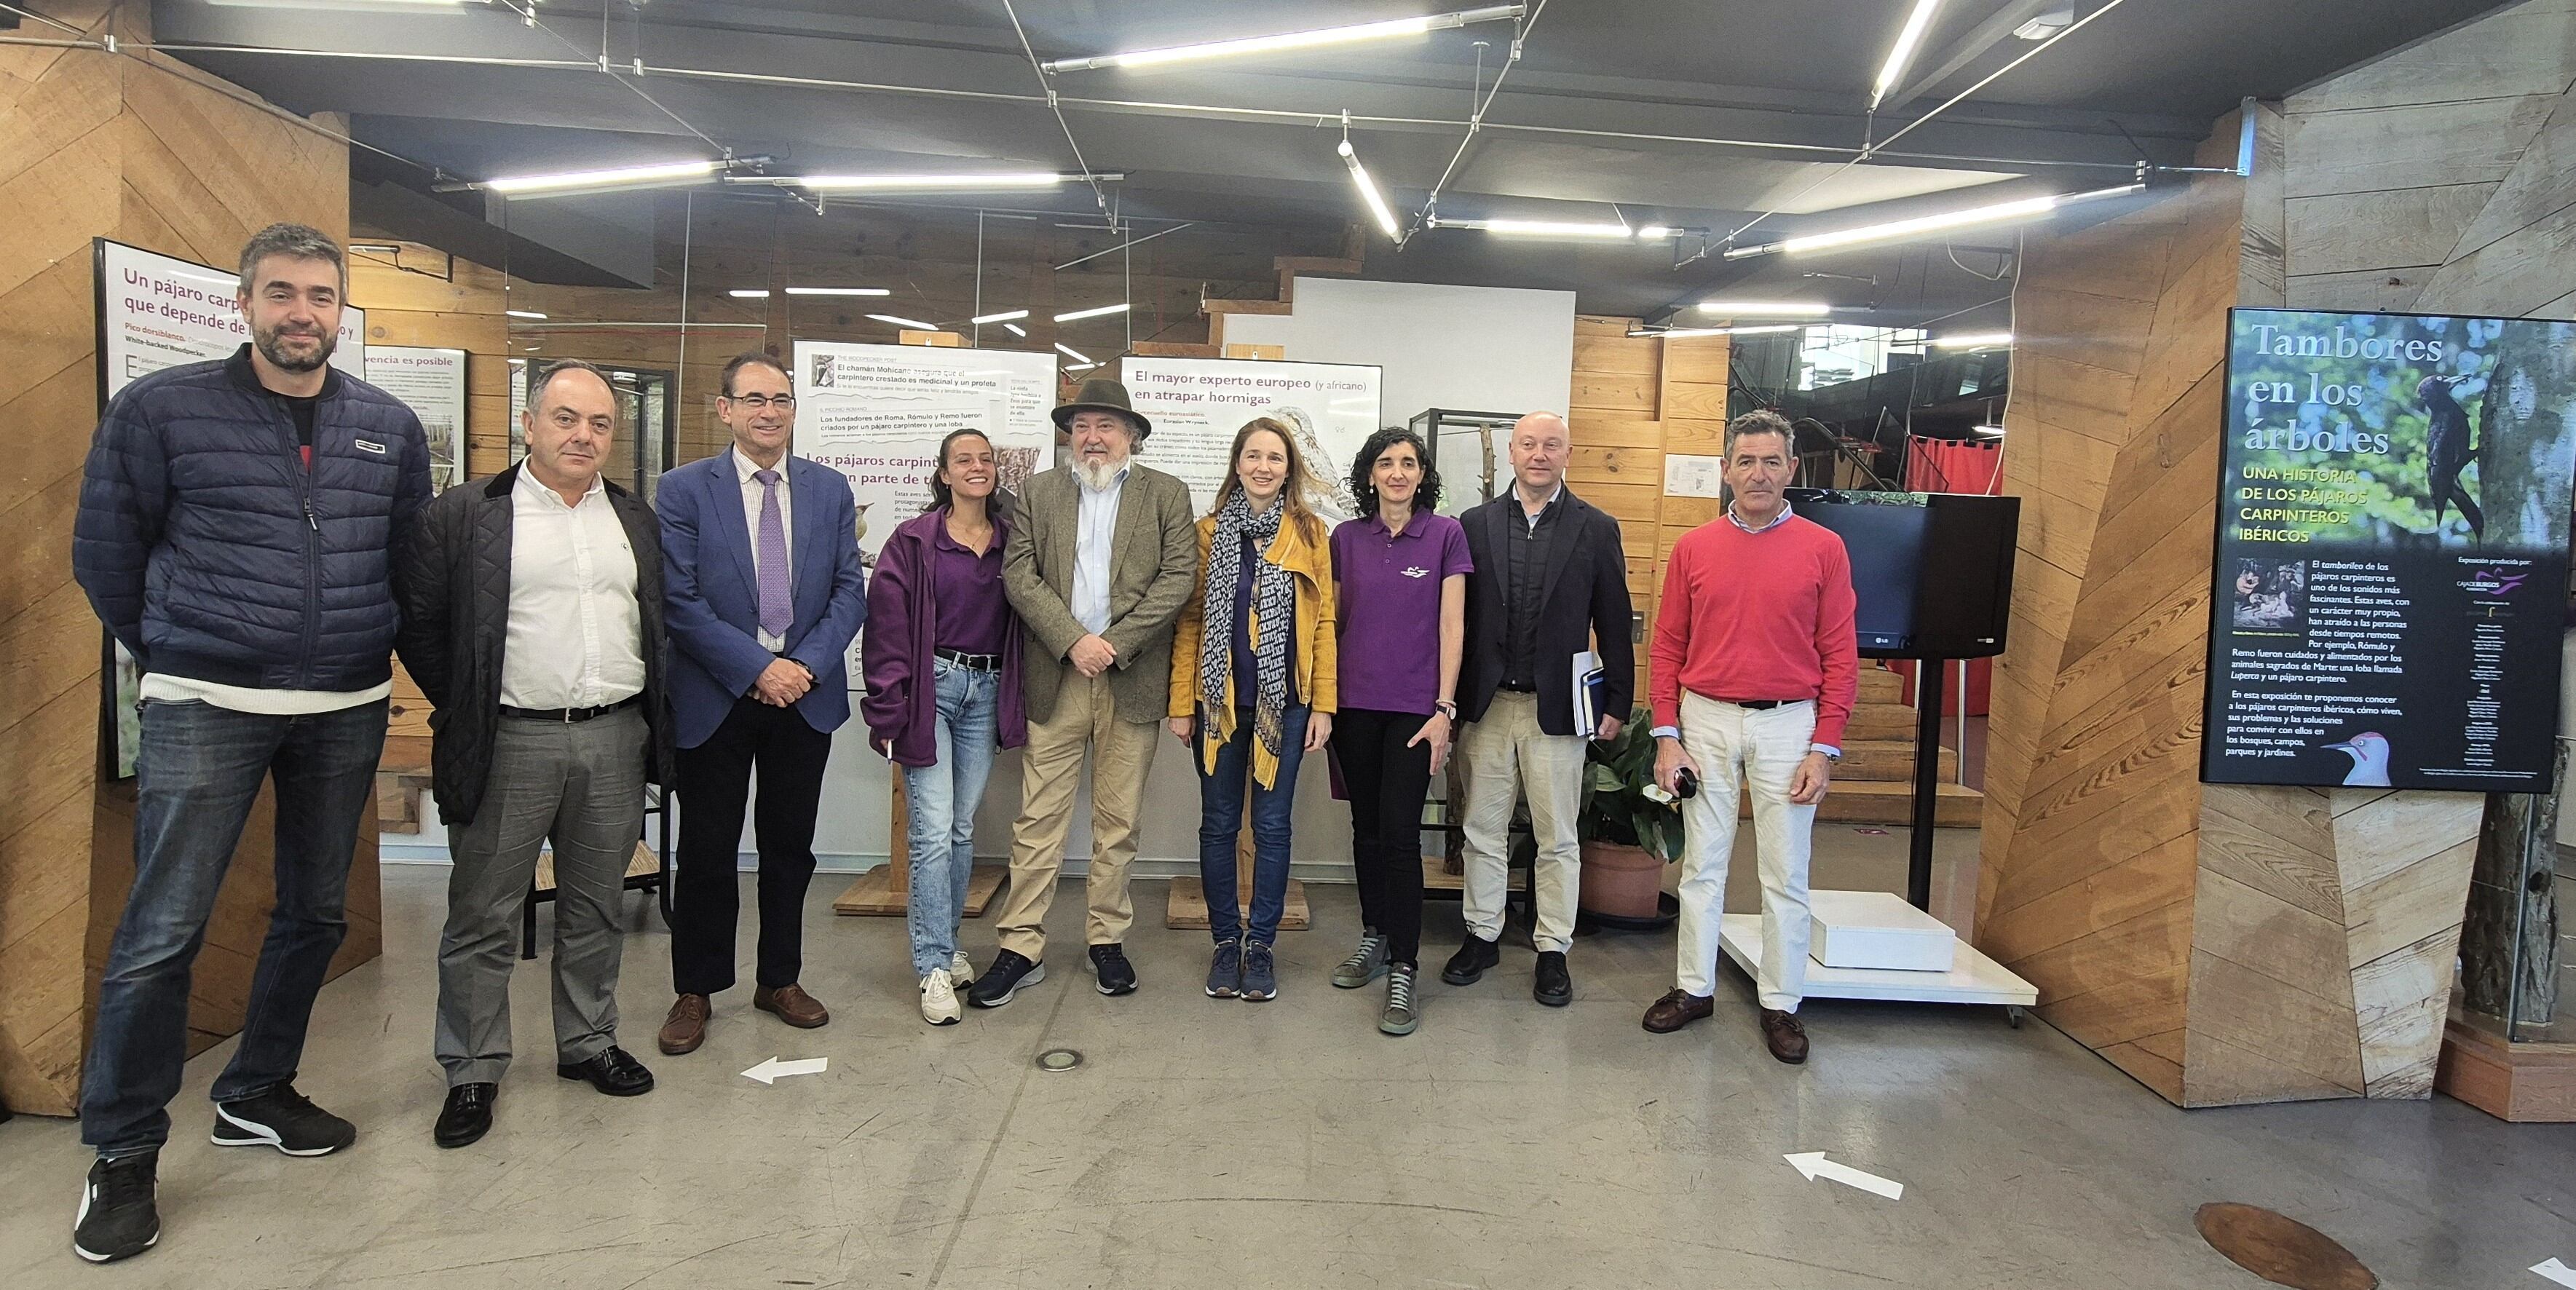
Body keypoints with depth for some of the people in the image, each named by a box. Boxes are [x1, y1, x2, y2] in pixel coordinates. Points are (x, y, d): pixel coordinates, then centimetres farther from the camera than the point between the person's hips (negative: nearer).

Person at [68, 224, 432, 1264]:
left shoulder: (391, 427, 5)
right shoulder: (160, 409, -4)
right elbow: (106, 550, 4)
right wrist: (168, 654, 9)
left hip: (349, 709, 4)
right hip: (206, 707, -3)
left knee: (315, 914, 12)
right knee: (162, 933, -4)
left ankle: (255, 1097, 31)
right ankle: (124, 1155, 12)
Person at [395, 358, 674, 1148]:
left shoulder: (637, 521, 11)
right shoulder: (464, 515, -2)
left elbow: (659, 624, 18)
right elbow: (420, 625, 0)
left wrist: (646, 718, 10)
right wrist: (466, 712, 0)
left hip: (616, 740, 4)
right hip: (510, 743, -3)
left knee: (596, 907, 14)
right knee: (483, 916, 6)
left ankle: (588, 1043, 29)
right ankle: (473, 1071, 20)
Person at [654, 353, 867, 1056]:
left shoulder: (829, 489, 6)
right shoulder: (684, 489, -3)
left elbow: (850, 590, 2)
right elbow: (679, 599, -9)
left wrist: (807, 666, -11)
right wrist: (757, 668, -16)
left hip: (806, 694, 3)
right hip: (716, 699, -2)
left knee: (790, 846, 12)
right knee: (707, 851, 7)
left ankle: (780, 980, 27)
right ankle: (695, 991, 23)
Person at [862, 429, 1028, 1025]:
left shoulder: (1011, 539, 7)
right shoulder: (914, 541, -3)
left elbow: (1023, 617, 10)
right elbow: (887, 627, -6)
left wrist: (1018, 701, 4)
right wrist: (889, 709, -11)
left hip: (987, 693, 4)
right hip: (930, 688, -4)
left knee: (963, 829, 11)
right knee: (933, 832, -6)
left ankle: (944, 947, 26)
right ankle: (934, 968, 1)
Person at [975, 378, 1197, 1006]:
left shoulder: (1167, 494, 7)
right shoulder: (1039, 492, 10)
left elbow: (1178, 577, -4)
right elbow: (1019, 575, 0)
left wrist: (1114, 643, -12)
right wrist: (1074, 641, -12)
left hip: (1132, 680, -1)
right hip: (1054, 677, 1)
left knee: (1118, 823, 8)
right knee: (1037, 819, 2)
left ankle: (1108, 939, 21)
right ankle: (1022, 948, 11)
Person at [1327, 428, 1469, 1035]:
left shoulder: (1446, 535, -2)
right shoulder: (1346, 538, 6)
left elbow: (1452, 628, -4)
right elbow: (1332, 621, 11)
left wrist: (1444, 709, -9)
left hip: (1414, 706, -3)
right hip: (1355, 703, 3)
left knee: (1401, 835, -6)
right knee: (1366, 827, 13)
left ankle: (1402, 973, 0)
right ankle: (1374, 938, 29)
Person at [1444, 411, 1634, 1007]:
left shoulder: (1597, 529, 2)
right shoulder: (1475, 525, 4)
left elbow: (1614, 623, 2)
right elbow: (1456, 615, 4)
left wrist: (1618, 702, 0)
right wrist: (1450, 697, 1)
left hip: (1557, 706, -1)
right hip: (1486, 704, 1)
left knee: (1558, 839, 7)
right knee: (1483, 830, 11)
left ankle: (1553, 950, 20)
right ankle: (1482, 936, 26)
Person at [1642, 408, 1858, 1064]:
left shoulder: (1823, 549, -1)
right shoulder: (1693, 549, 3)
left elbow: (1840, 656, -2)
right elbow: (1666, 647, 4)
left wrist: (1824, 748, -6)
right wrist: (1667, 736, -2)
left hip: (1788, 722, -1)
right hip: (1706, 720, 2)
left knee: (1786, 873, 6)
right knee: (1702, 863, 10)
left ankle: (1781, 1003, 19)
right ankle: (1695, 987, 24)